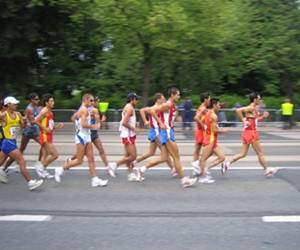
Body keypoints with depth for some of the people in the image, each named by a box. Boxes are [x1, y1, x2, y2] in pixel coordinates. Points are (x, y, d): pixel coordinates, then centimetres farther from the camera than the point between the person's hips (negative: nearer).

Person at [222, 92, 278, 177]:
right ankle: (267, 169, 16)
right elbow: (238, 110, -28)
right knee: (260, 153, 4)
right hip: (251, 132, -9)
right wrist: (244, 121, -23)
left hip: (249, 132, 9)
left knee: (243, 153, 9)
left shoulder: (254, 109, 14)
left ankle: (227, 163, 2)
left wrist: (263, 116, 9)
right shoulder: (251, 108, -15)